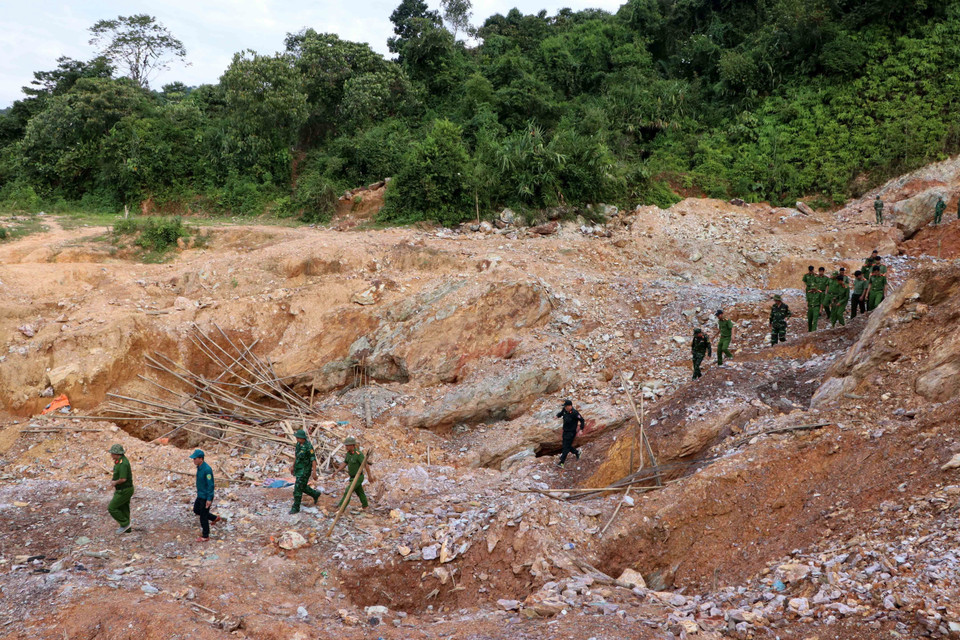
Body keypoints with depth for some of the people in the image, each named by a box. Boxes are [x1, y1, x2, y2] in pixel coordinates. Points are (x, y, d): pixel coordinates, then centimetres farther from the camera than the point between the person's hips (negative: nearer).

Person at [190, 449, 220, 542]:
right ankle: (215, 518, 36)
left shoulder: (207, 469, -27)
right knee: (196, 510, 23)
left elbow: (210, 485, -25)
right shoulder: (199, 467, 2)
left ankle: (205, 537, 17)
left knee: (203, 516, 2)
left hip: (206, 497, -10)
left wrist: (209, 499, -24)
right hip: (200, 495, 10)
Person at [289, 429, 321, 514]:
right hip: (298, 470, 9)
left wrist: (314, 472, -24)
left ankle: (295, 508, 3)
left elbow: (313, 459, -21)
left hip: (305, 470, -9)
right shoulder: (298, 444, 4)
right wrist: (293, 466, 22)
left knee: (298, 489, -7)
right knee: (302, 487, 21)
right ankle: (315, 494, 43)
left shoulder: (309, 446, -22)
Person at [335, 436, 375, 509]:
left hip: (358, 477, -8)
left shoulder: (358, 454, -26)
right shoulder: (348, 453, 0)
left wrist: (370, 477, -18)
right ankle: (365, 505, 39)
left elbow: (366, 465, -22)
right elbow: (344, 464, 9)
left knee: (348, 492, -15)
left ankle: (341, 506, -13)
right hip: (353, 477, 8)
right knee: (359, 492, 22)